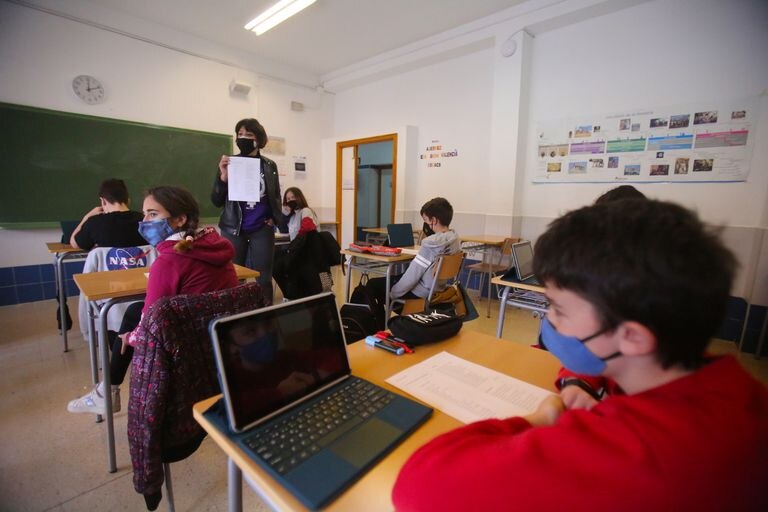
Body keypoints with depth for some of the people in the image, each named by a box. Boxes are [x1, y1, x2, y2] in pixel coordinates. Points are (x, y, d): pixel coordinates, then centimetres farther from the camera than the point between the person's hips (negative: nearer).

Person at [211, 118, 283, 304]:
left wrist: (275, 218, 2)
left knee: (263, 279, 8)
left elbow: (276, 196, 17)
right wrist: (223, 177, -16)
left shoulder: (269, 165, 4)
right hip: (234, 229, 0)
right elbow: (216, 202, -2)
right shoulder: (229, 163, 1)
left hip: (262, 229, 1)